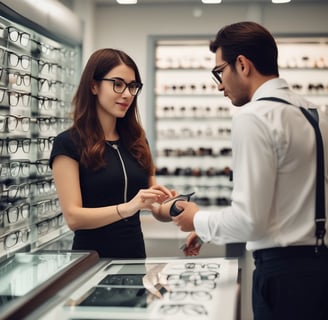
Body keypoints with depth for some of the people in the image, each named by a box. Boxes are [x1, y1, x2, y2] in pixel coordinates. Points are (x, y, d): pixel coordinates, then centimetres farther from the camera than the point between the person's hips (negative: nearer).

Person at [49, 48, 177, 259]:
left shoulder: (137, 141, 10)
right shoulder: (68, 143, -5)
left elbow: (157, 209, 10)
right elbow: (73, 217, -13)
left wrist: (174, 209, -11)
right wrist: (127, 208, -26)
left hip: (136, 254, 5)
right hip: (92, 258, -5)